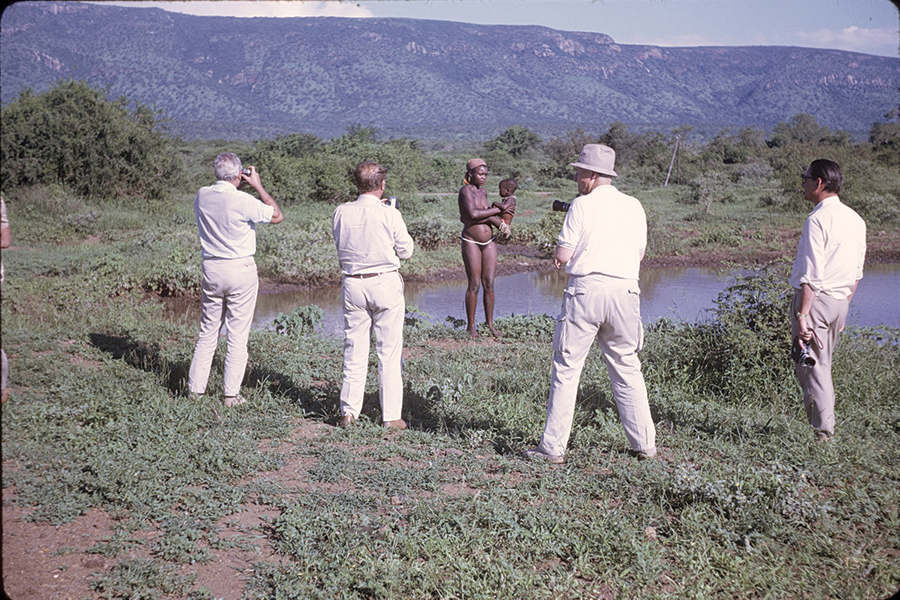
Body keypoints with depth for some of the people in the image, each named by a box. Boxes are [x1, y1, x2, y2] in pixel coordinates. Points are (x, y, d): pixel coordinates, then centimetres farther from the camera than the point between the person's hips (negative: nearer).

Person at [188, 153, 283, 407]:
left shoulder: (202, 196, 2)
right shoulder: (243, 201, -15)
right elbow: (277, 216, -2)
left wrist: (231, 184, 17)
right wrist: (258, 186, 1)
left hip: (211, 269, 5)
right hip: (241, 271, -5)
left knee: (208, 331, 13)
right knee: (238, 335, 2)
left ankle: (195, 389, 14)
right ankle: (232, 394, 5)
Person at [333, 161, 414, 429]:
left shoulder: (341, 213, -2)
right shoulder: (389, 214, -12)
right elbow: (406, 252, -2)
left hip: (352, 284, 3)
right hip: (385, 284, -3)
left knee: (354, 349, 11)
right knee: (389, 351, 4)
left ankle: (348, 411, 12)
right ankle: (390, 415, 7)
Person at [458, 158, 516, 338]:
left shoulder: (482, 191, 12)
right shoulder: (465, 190, -10)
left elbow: (481, 213, 0)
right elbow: (473, 214, -24)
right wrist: (499, 209, -17)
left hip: (489, 242, 6)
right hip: (471, 241, -6)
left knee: (489, 284, 5)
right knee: (474, 284, -3)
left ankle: (490, 323, 14)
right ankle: (470, 325, 8)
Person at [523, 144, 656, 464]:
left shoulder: (582, 205, -4)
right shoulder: (634, 206, 10)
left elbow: (563, 255, -6)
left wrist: (563, 251, 15)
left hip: (586, 290, -4)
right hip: (625, 291, 4)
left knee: (566, 368, 2)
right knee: (627, 369, 14)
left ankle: (553, 447, 4)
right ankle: (644, 444, 16)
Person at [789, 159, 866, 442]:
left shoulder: (817, 219, -15)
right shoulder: (855, 220, 11)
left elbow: (811, 275, -20)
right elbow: (856, 273, 15)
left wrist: (802, 315, -20)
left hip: (815, 299, -8)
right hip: (840, 301, 8)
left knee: (810, 367, -1)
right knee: (822, 366, 17)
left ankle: (822, 431, 0)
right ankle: (824, 427, 21)